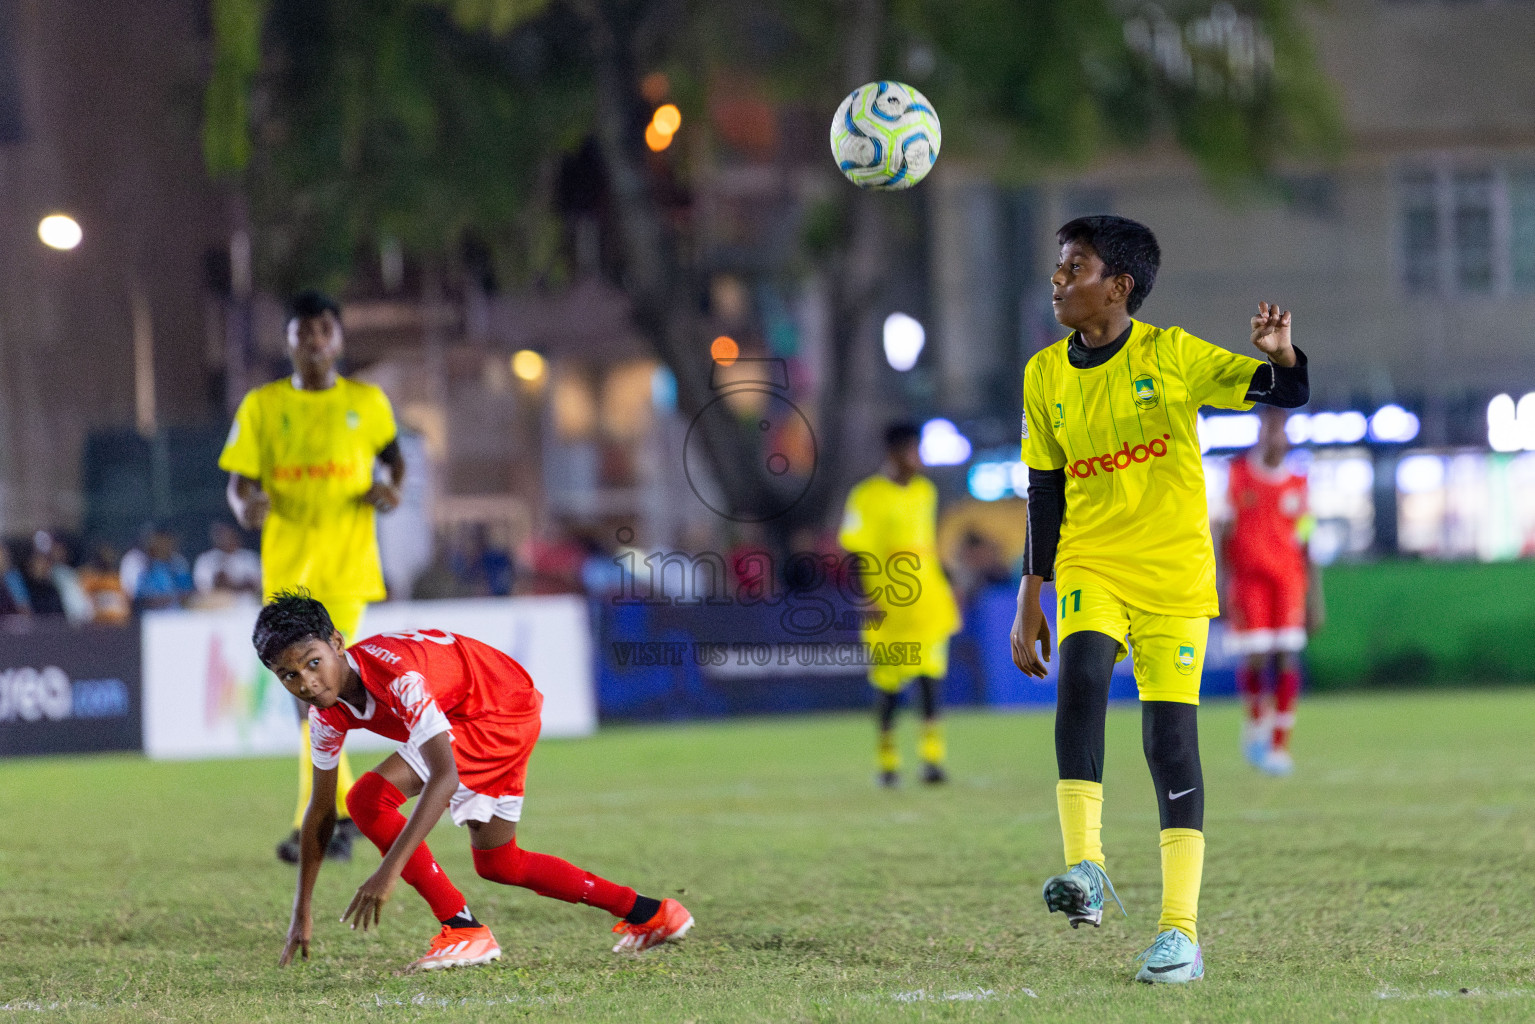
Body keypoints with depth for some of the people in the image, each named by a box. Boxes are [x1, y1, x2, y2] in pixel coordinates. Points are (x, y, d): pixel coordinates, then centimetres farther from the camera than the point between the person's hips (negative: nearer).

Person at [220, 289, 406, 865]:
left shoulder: (366, 402, 6)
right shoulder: (262, 407, 5)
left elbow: (393, 456, 23)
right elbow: (239, 483, 4)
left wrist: (391, 489, 1)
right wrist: (245, 507, -19)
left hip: (347, 563, -2)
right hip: (288, 564, 2)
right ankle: (345, 808, 21)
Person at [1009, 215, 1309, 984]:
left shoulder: (1171, 355, -5)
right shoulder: (1046, 376, 6)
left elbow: (1286, 395, -6)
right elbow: (1044, 492, 12)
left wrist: (1280, 355, -29)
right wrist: (1030, 596, 10)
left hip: (1174, 572, -2)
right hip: (1090, 565, 2)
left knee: (1170, 735, -7)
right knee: (1080, 672, -28)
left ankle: (1181, 930, -3)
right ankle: (1084, 866, -28)